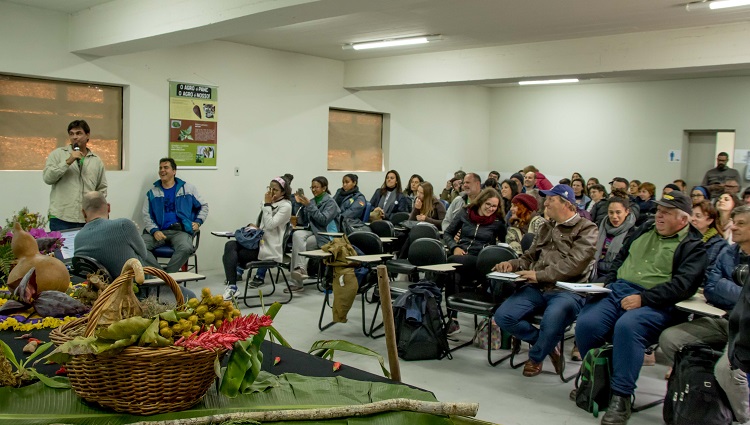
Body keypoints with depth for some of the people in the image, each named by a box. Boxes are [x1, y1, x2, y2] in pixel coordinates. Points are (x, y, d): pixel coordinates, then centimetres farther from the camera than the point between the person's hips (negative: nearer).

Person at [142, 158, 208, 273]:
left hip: (180, 230, -2)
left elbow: (203, 206, 23)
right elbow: (146, 215, 13)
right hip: (159, 231, 2)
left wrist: (198, 222, 7)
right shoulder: (152, 193, 19)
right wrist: (154, 231, -6)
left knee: (186, 248, -37)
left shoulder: (188, 189, 16)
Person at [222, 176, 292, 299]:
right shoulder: (270, 204, 21)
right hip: (260, 241, 8)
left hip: (270, 248, -8)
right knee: (230, 245, -19)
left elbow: (270, 225, -18)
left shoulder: (285, 206, -5)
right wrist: (254, 227, 8)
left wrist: (267, 204, -12)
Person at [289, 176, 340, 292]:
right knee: (297, 234, -25)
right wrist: (301, 204, -1)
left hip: (325, 237, -5)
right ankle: (300, 269, -30)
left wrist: (309, 206, -16)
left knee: (297, 245, -23)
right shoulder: (312, 201, 14)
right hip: (313, 232, 5)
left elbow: (324, 220, -16)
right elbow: (304, 222, 11)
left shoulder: (330, 202, -2)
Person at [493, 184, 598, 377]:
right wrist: (512, 264, 4)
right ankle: (548, 344, 7)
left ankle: (536, 357, 0)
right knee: (503, 316, -16)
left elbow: (573, 264, -14)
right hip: (537, 288, 6)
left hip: (567, 290, -6)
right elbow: (530, 257, 26)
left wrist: (539, 275, -20)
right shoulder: (547, 227, 21)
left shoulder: (587, 229, -1)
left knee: (551, 323, -36)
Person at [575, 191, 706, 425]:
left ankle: (621, 396, -24)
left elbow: (682, 285, -10)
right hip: (617, 290, 5)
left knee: (627, 326, -37)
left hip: (653, 303, -5)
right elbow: (621, 257, 29)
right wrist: (607, 283, 12)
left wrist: (643, 298, -19)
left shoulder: (693, 246, 3)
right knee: (586, 324, -22)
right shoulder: (646, 228, 21)